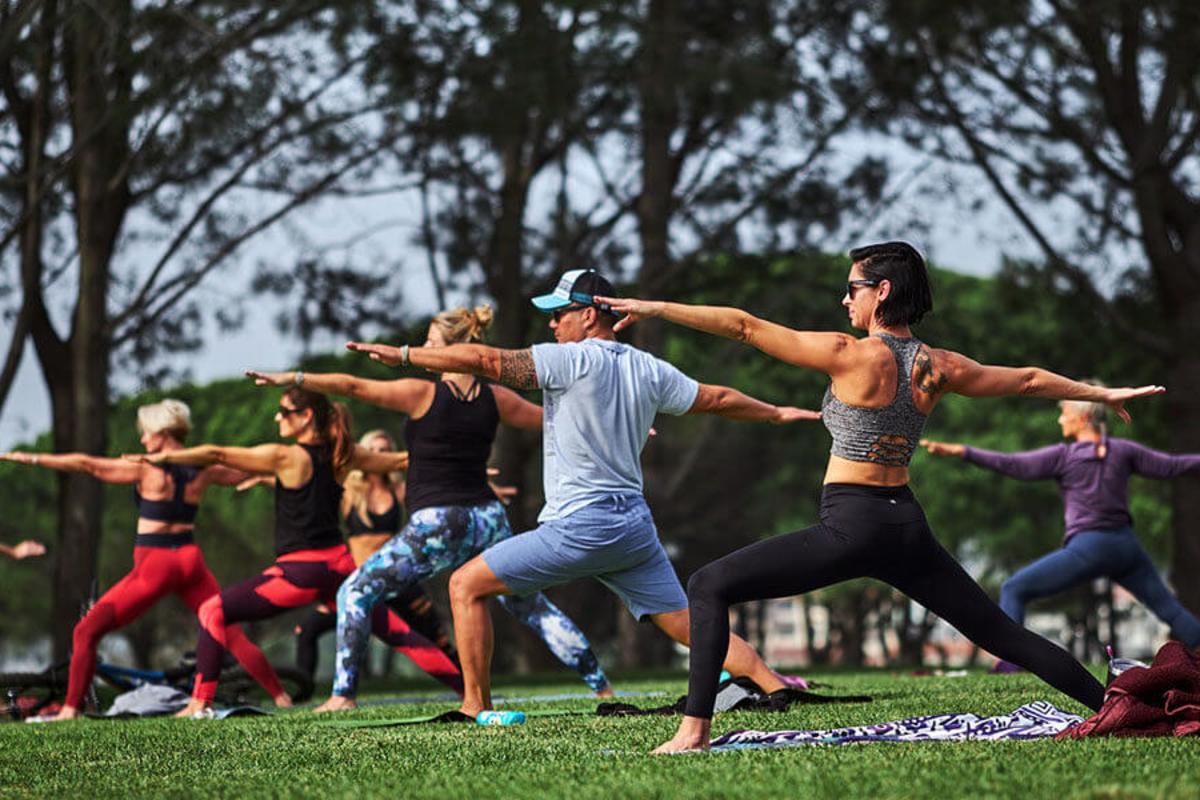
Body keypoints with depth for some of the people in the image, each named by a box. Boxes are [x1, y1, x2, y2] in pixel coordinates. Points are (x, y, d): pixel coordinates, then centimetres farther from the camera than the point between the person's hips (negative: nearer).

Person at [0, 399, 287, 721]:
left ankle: (70, 708, -9)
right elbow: (244, 473, 22)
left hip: (154, 565, -5)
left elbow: (87, 464, -7)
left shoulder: (147, 469, -8)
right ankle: (281, 697, 13)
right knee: (232, 634, 15)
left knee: (86, 632, 1)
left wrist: (31, 458, -3)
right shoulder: (203, 471, 5)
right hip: (190, 561, 5)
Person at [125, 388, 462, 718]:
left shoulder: (285, 457, -6)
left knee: (213, 612, 1)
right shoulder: (342, 456, 9)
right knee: (395, 631, 17)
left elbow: (218, 455, -5)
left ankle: (200, 703, -8)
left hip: (299, 570, -6)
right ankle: (467, 686, 14)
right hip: (339, 565, 6)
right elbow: (400, 460, 22)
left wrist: (164, 456, 3)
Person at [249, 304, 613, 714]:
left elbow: (352, 386, -7)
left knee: (355, 593, 7)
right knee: (532, 606, 18)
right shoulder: (495, 398, 6)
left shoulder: (423, 394, -7)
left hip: (436, 525, -5)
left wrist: (292, 378, -2)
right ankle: (600, 685, 16)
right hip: (489, 521, 5)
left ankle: (343, 694, -2)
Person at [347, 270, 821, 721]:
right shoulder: (650, 370, 11)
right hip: (635, 525, 7)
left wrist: (402, 354, -8)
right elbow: (716, 399, 22)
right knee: (688, 624, 11)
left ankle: (476, 707, 0)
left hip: (579, 527, -7)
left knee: (466, 585, 3)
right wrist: (777, 414, 39)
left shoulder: (572, 360, -8)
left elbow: (484, 360, -13)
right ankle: (777, 688, 0)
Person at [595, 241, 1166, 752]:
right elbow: (1027, 380, 18)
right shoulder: (936, 368, 5)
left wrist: (655, 309, -6)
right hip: (906, 524, 7)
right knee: (1001, 633, 15)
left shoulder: (852, 355, -11)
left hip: (850, 526, -6)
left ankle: (693, 731, -14)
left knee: (707, 588, -2)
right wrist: (1101, 393, 34)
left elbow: (745, 327, -10)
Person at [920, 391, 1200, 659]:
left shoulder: (1063, 456, -3)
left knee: (1013, 590, 5)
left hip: (1087, 547, -5)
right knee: (1170, 609, 17)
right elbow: (1172, 466, 9)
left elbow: (1011, 465, -11)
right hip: (1125, 544, 5)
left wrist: (959, 451, -15)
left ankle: (1006, 667, -8)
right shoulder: (1122, 450, 7)